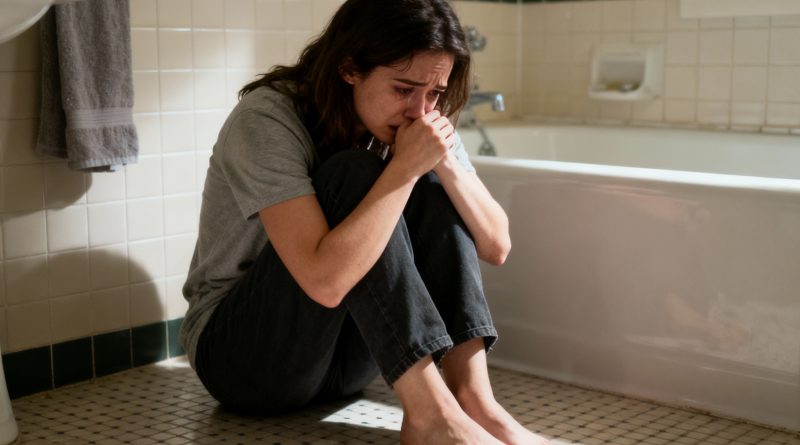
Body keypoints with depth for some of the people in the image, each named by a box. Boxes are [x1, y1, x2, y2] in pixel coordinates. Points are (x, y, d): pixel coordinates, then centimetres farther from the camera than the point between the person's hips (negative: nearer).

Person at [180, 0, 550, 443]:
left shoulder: (412, 122, -4)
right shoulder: (266, 119, -23)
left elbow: (496, 246, -7)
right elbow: (325, 280, -36)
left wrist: (444, 162, -22)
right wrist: (405, 166, -32)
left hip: (344, 354, 6)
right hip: (241, 356, -6)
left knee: (433, 189, -14)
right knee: (353, 176, -27)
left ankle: (473, 397, -22)